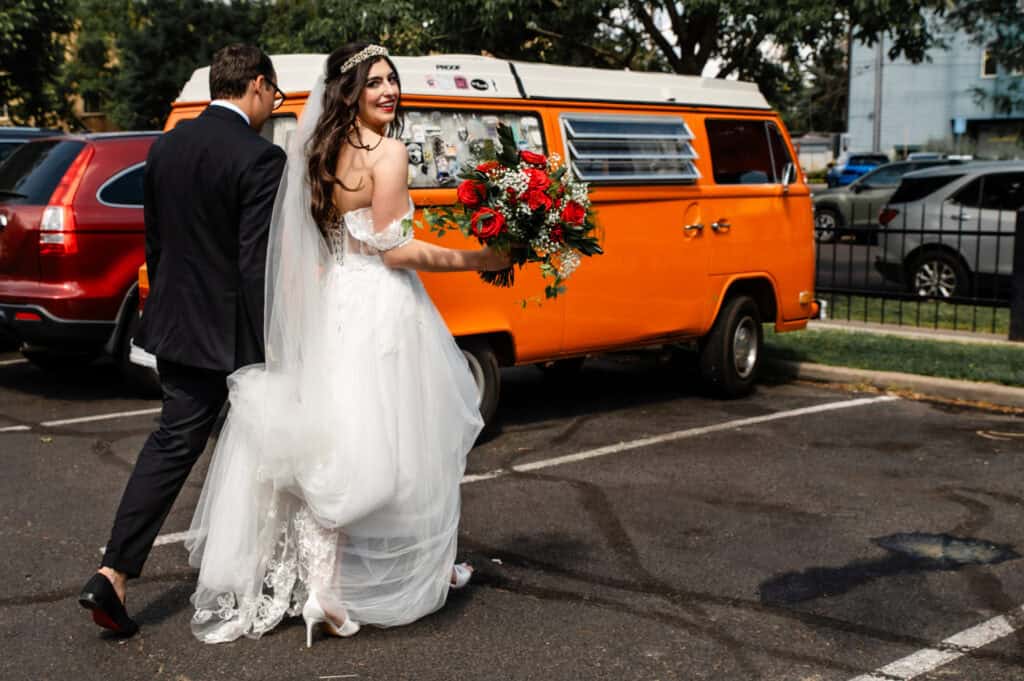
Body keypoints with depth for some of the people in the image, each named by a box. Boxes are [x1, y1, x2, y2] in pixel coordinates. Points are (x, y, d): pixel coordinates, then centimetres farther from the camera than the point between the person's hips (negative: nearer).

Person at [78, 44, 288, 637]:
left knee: (172, 443, 10)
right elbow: (258, 264, -21)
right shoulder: (261, 158, -17)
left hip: (177, 324, 6)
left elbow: (155, 244, 13)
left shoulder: (166, 148, 6)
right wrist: (270, 352, -17)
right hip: (237, 332, -6)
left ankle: (115, 574, 0)